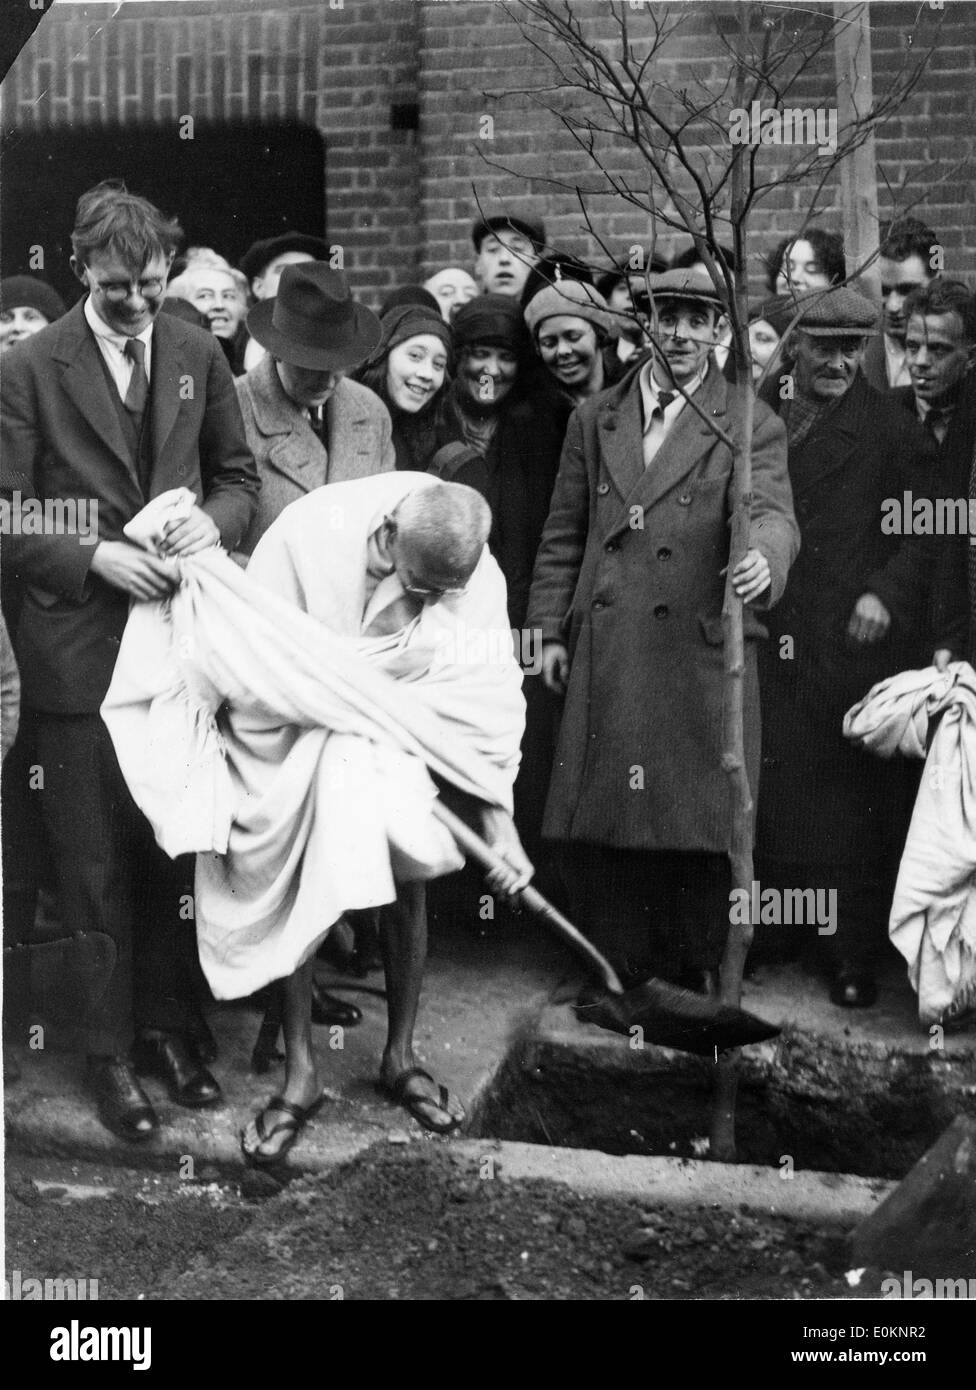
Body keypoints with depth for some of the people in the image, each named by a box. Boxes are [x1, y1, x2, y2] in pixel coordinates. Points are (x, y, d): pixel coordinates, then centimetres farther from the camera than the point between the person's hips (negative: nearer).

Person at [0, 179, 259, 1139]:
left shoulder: (198, 355, 5)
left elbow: (239, 475, 13)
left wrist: (212, 520, -8)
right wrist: (95, 559, -19)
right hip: (78, 646, -3)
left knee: (173, 852, 12)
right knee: (96, 867, 4)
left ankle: (168, 1026, 28)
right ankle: (109, 1052, 18)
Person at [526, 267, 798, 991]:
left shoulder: (751, 426, 4)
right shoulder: (594, 420, 15)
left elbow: (773, 512, -12)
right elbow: (563, 536, 17)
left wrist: (763, 556, -35)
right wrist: (551, 629, 11)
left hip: (700, 653, -3)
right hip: (605, 657, 3)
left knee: (698, 819, 0)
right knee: (599, 822, 4)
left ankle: (696, 979, 14)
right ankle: (611, 974, 17)